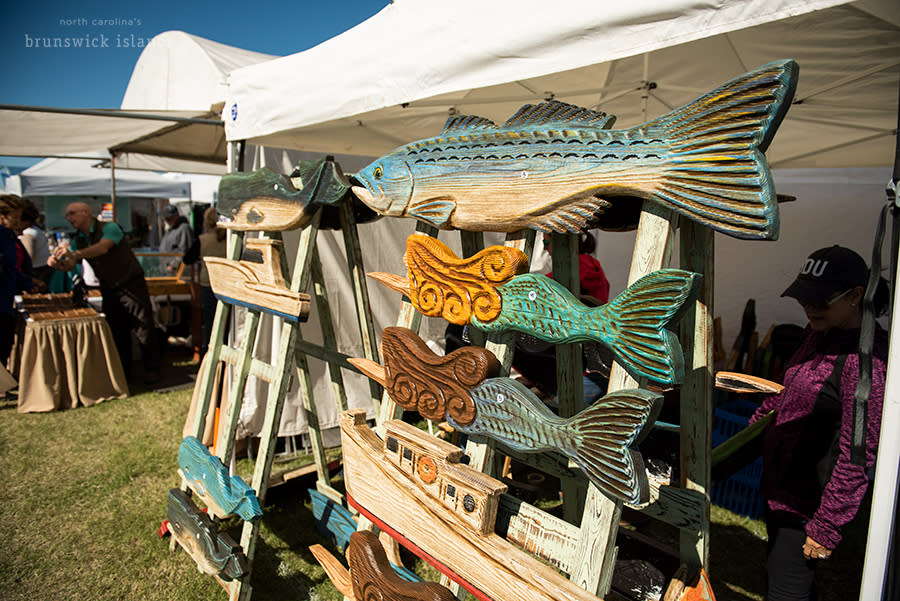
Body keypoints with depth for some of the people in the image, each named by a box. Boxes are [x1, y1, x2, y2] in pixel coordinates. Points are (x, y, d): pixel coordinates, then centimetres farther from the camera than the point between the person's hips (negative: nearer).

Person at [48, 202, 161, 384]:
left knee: (143, 328, -6)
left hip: (131, 285, -7)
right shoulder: (78, 240, 8)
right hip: (109, 290, 7)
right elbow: (70, 265, -1)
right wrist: (58, 263, -24)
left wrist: (74, 254, -44)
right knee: (116, 332, 12)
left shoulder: (109, 228, -13)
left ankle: (152, 370, 4)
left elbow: (103, 248, -31)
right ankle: (122, 370, 23)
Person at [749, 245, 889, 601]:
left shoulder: (865, 359, -25)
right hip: (781, 487, 8)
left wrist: (827, 527, -19)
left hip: (808, 502, -8)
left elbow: (857, 455, -24)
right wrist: (755, 424, 24)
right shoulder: (818, 334, 2)